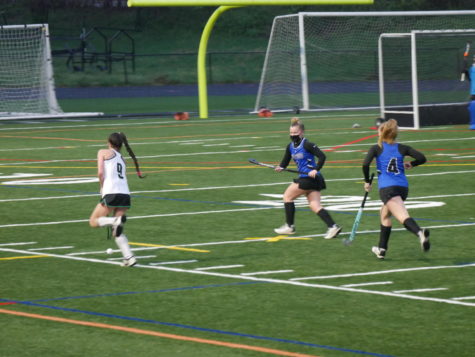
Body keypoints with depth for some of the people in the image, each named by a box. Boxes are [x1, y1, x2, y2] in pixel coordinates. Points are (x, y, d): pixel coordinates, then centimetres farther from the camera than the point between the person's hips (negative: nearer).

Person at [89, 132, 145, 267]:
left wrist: (102, 188, 8)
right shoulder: (121, 159, 26)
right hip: (125, 194, 6)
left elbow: (100, 172, -4)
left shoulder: (104, 152, 8)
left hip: (111, 193, -6)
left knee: (93, 221, 8)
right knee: (117, 231, 12)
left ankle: (116, 221, -20)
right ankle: (129, 257, -4)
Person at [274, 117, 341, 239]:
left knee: (287, 196, 2)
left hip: (310, 177, -8)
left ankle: (289, 226, 9)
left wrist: (316, 170, -27)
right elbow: (285, 161, 16)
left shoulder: (306, 145, -14)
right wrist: (280, 167, -5)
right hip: (304, 178, 8)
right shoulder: (290, 147, 11)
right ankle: (333, 226, -7)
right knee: (315, 206, 1)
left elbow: (322, 156, -19)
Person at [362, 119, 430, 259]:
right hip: (403, 187, 5)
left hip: (387, 188, -5)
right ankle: (382, 249, 32)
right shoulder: (402, 148, 13)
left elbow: (365, 164, -9)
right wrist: (410, 164, 25)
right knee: (385, 214, 28)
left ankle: (420, 232, -52)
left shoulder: (377, 148, 5)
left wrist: (367, 181, 5)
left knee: (403, 217, -21)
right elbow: (422, 158, 6)